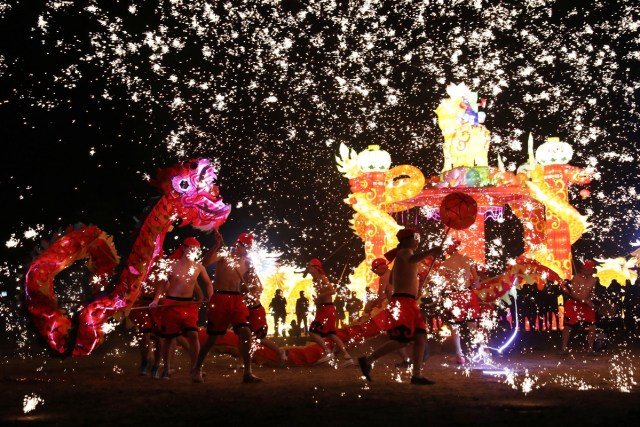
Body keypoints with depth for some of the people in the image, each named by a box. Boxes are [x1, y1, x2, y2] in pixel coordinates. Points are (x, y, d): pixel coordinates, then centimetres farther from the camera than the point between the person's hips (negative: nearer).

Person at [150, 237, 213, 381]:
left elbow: (208, 283, 14)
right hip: (171, 304, -1)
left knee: (193, 334, -12)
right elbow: (163, 283, 0)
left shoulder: (199, 267, 1)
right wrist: (156, 300, -12)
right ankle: (166, 370, 19)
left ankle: (194, 368, -4)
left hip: (189, 305, 2)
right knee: (168, 337, 5)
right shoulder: (172, 265, -5)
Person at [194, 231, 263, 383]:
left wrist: (251, 277, -4)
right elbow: (205, 262, -21)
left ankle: (247, 373, -6)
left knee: (245, 333, -12)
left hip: (237, 300, 4)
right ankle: (198, 369, 25)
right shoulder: (224, 255, -2)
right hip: (220, 299, -4)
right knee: (212, 337, 5)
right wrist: (217, 244, -28)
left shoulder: (246, 263, 11)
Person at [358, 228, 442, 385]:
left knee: (421, 338, 5)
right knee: (401, 340, -13)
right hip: (402, 302, -10)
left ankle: (417, 375, 6)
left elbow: (392, 280, 31)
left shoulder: (403, 256, 25)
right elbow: (411, 260, -31)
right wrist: (431, 252, -41)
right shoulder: (404, 251, -4)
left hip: (409, 303, 10)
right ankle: (367, 360, -7)